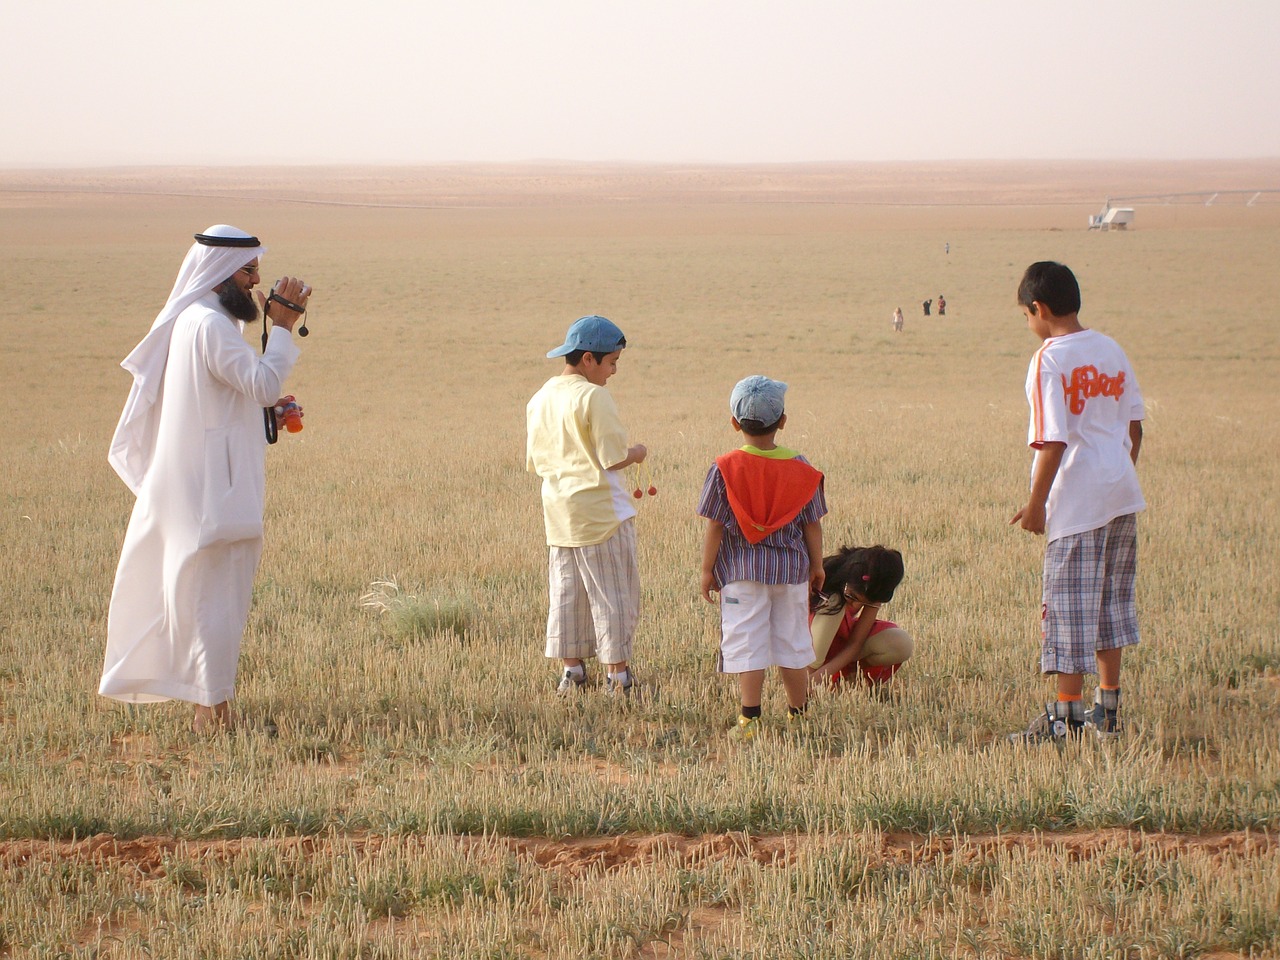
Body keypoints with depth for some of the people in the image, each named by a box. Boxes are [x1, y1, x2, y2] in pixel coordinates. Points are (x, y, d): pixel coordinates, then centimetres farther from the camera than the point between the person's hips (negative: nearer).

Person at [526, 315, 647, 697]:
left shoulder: (539, 399, 8)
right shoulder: (593, 396, -15)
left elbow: (534, 462, 13)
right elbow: (613, 458, -17)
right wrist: (637, 453, 3)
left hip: (557, 511, 7)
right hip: (600, 511, -7)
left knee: (566, 591, 13)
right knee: (612, 593, 1)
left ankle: (571, 668, 17)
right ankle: (617, 672, 5)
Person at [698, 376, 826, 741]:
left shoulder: (724, 469, -9)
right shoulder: (800, 468, -2)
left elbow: (714, 527, -7)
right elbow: (812, 524, 4)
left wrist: (707, 570, 3)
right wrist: (817, 566, 17)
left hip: (742, 572, -2)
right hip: (791, 569, 2)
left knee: (746, 643, 0)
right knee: (793, 643, 12)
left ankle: (750, 719, -3)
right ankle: (798, 714, 20)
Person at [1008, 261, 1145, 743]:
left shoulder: (1049, 360, -13)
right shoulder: (1112, 351, 8)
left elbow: (1053, 442, -17)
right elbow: (1135, 428, 12)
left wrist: (1036, 503, -9)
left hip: (1077, 501, -7)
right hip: (1122, 494, 7)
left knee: (1070, 608, -2)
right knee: (1111, 602, 15)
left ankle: (1065, 716, 0)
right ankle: (1108, 710, 20)